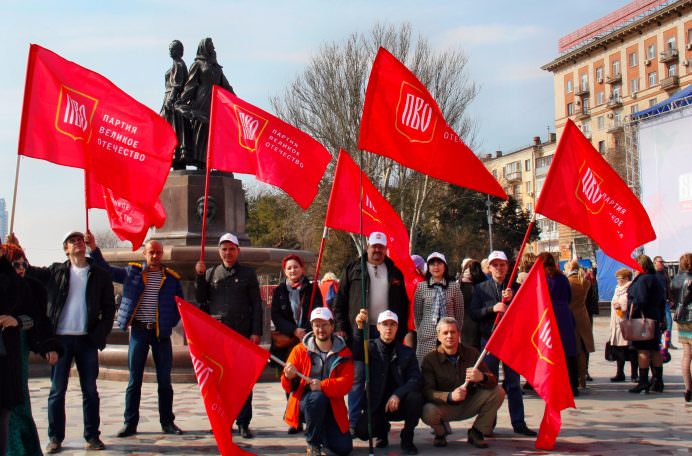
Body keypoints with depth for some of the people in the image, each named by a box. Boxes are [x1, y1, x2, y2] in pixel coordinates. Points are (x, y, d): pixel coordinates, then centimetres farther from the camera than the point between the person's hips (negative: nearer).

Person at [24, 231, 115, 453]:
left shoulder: (100, 274, 6)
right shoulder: (56, 272, 7)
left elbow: (109, 308, 4)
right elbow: (29, 272, -3)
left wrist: (100, 335, -6)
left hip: (87, 340, 0)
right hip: (61, 339, 0)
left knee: (90, 390, 5)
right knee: (57, 390, 4)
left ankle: (92, 436, 13)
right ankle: (55, 437, 12)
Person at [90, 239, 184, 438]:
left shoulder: (171, 277, 5)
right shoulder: (132, 272, 5)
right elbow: (106, 270, 7)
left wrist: (171, 323, -1)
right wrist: (94, 248, -3)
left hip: (161, 332, 0)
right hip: (138, 331, 0)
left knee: (164, 380, 5)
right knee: (134, 380, 3)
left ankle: (167, 422, 14)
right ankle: (130, 423, 9)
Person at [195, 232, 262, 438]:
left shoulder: (248, 274, 8)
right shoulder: (211, 273, 13)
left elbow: (256, 304, 4)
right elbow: (201, 300, 9)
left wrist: (256, 332, -5)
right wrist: (200, 276, -3)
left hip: (242, 334, -2)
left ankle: (243, 423, 5)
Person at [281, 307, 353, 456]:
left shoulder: (343, 353, 2)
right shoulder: (300, 350, -1)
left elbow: (346, 382, -12)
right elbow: (288, 387, -1)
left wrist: (323, 385, -29)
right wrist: (289, 377, -26)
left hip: (331, 406, 2)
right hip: (304, 401, -2)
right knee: (317, 397, -37)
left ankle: (322, 433, 26)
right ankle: (313, 443, -13)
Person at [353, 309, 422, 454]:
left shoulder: (407, 352, 5)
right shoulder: (371, 347, 2)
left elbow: (416, 379, -8)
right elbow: (355, 353, -22)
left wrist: (398, 395, -26)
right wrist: (359, 327, -38)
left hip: (400, 403, 1)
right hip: (376, 404, -1)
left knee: (415, 398, -31)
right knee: (361, 431, -25)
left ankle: (407, 439, -6)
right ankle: (382, 430, 14)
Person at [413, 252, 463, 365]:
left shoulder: (454, 287, 4)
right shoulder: (421, 287, 4)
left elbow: (459, 313, 7)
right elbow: (417, 313, 9)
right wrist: (419, 331, 6)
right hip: (427, 337, 0)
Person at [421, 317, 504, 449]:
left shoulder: (471, 353, -4)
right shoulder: (430, 359, -12)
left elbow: (493, 380, -11)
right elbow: (427, 391, -20)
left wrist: (482, 377, -36)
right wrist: (450, 396, -39)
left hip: (468, 405, 3)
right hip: (445, 407, -3)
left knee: (498, 392, -17)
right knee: (428, 412, -36)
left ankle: (476, 433, 2)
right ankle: (440, 432, 4)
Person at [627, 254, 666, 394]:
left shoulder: (642, 280, -14)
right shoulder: (655, 279, 16)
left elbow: (640, 301, -22)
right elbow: (662, 302, 19)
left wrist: (632, 314, -17)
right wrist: (661, 319, 22)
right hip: (654, 318, 9)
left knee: (643, 351, -8)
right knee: (655, 350, 11)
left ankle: (643, 382, -8)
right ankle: (658, 382, 15)